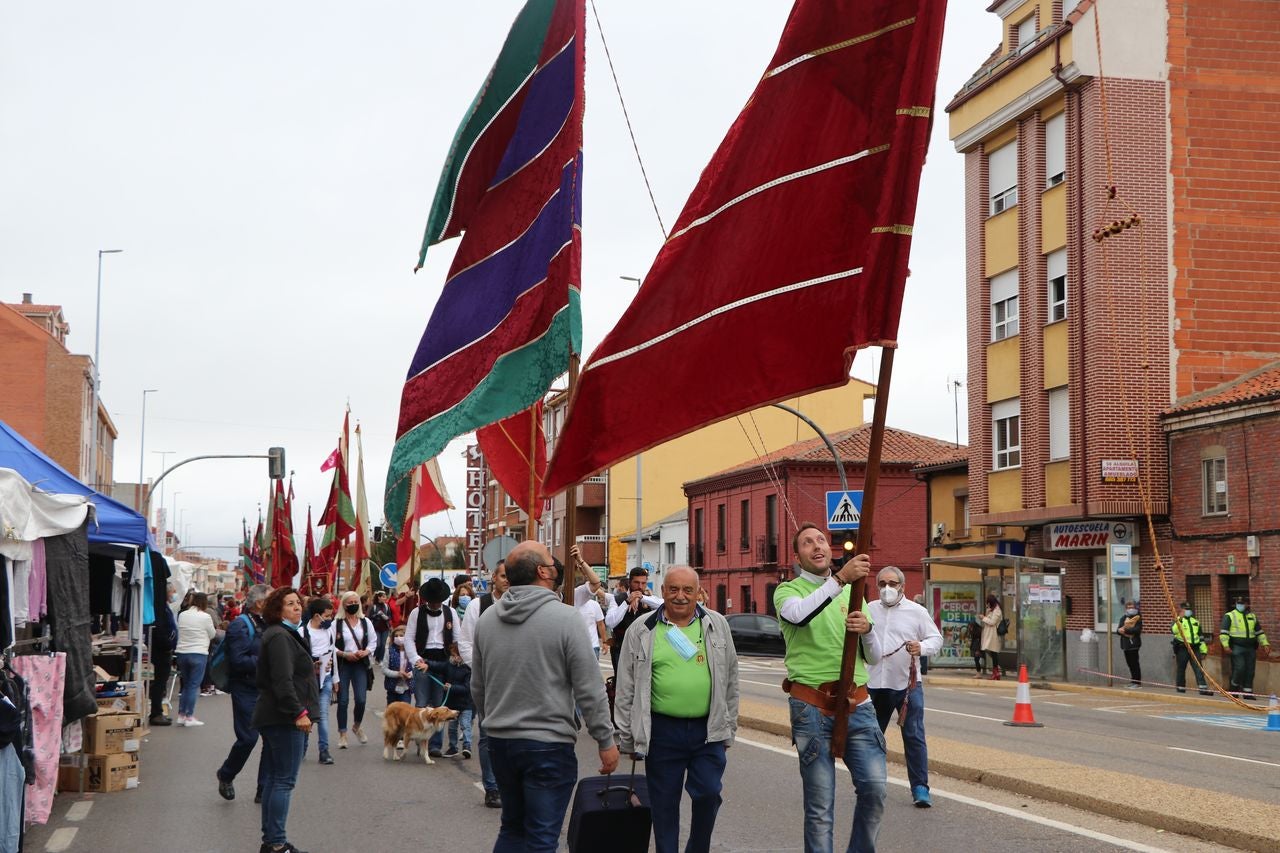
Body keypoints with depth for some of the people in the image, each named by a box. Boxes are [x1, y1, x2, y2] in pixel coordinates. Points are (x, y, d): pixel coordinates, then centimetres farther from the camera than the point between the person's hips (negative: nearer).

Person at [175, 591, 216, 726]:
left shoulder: (182, 615, 4)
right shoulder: (205, 617, -10)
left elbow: (179, 632, 12)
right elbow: (212, 635, 0)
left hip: (181, 653, 5)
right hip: (198, 653, -5)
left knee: (186, 685, 16)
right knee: (194, 685, 0)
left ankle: (181, 715, 14)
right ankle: (189, 717, 0)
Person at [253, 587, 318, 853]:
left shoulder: (285, 634, 19)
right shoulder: (279, 637, -14)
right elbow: (282, 680, -23)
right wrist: (298, 712, -23)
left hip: (273, 718, 11)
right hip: (285, 720, -11)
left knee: (274, 779, 13)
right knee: (285, 781, -8)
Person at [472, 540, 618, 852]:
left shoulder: (487, 619, 4)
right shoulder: (564, 619, -14)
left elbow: (477, 686, 13)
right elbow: (590, 690, -12)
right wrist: (606, 741, -3)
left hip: (499, 742, 6)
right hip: (548, 744, -6)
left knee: (512, 828, 20)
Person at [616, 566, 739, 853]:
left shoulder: (717, 625, 5)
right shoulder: (642, 631, 1)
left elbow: (730, 681, 11)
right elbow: (626, 689, 4)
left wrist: (729, 729, 10)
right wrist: (627, 738, 3)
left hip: (708, 730, 1)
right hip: (662, 731, -1)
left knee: (708, 794, -2)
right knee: (664, 805, 6)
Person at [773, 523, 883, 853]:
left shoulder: (852, 592, 15)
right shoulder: (788, 590, 2)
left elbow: (873, 658, 15)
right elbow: (798, 614, -24)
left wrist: (867, 630, -7)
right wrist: (840, 578, -34)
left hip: (856, 704, 4)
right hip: (812, 708, -3)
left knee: (875, 787, -8)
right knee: (820, 807, -1)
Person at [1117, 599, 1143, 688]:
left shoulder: (1138, 618, -4)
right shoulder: (1123, 618, 14)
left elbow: (1137, 630, -18)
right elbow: (1118, 630, 5)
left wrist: (1125, 630, -14)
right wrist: (1130, 631, -14)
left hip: (1134, 643, -6)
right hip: (1125, 643, 6)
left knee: (1134, 663, -4)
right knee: (1130, 663, 12)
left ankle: (1137, 682, 2)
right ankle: (1133, 681, 20)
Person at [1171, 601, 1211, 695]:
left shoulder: (1195, 622, 20)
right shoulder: (1178, 620, 4)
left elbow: (1201, 637, 22)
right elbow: (1173, 630, -18)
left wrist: (1203, 651, 17)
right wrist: (1178, 621, -31)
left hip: (1194, 648, 4)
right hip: (1182, 648, -4)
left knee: (1199, 668, -6)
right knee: (1181, 669, 2)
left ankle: (1203, 688, -11)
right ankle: (1180, 687, 12)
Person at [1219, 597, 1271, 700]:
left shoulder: (1252, 616, 18)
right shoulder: (1229, 616, 2)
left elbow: (1259, 632, 25)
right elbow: (1223, 632, -5)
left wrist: (1265, 643, 15)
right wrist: (1225, 645, -16)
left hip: (1250, 648, 5)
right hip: (1237, 647, -5)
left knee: (1250, 671, 3)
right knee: (1239, 668, -16)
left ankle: (1247, 692, 10)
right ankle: (1234, 688, 3)